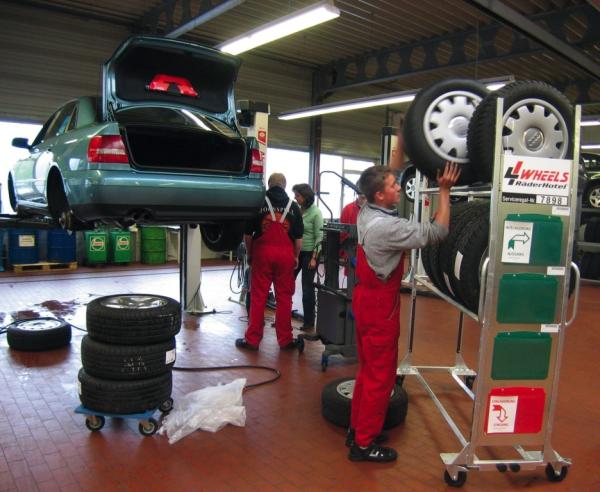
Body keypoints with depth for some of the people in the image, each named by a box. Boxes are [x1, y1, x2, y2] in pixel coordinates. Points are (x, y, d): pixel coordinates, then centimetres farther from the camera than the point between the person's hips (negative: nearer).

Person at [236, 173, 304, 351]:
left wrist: (249, 254, 15)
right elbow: (298, 236, 6)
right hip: (285, 254, 1)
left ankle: (252, 339, 9)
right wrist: (296, 256, 18)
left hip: (262, 252, -1)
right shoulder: (293, 206, 7)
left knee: (258, 297, 3)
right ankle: (285, 340, 15)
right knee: (284, 298, 7)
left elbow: (247, 233, 3)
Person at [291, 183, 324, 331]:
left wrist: (314, 258, -14)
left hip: (309, 253, -5)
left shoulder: (316, 212, -10)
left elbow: (319, 237, -10)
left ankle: (309, 322, 16)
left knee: (307, 288, 2)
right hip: (295, 252, 5)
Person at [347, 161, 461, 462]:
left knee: (368, 369, 19)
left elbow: (387, 176, 17)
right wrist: (445, 191, -12)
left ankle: (358, 429, 32)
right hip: (380, 304, -9)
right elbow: (437, 232, -19)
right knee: (381, 375, 3)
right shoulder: (387, 226, -25)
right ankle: (364, 444, 15)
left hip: (367, 297, 9)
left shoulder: (367, 212, 1)